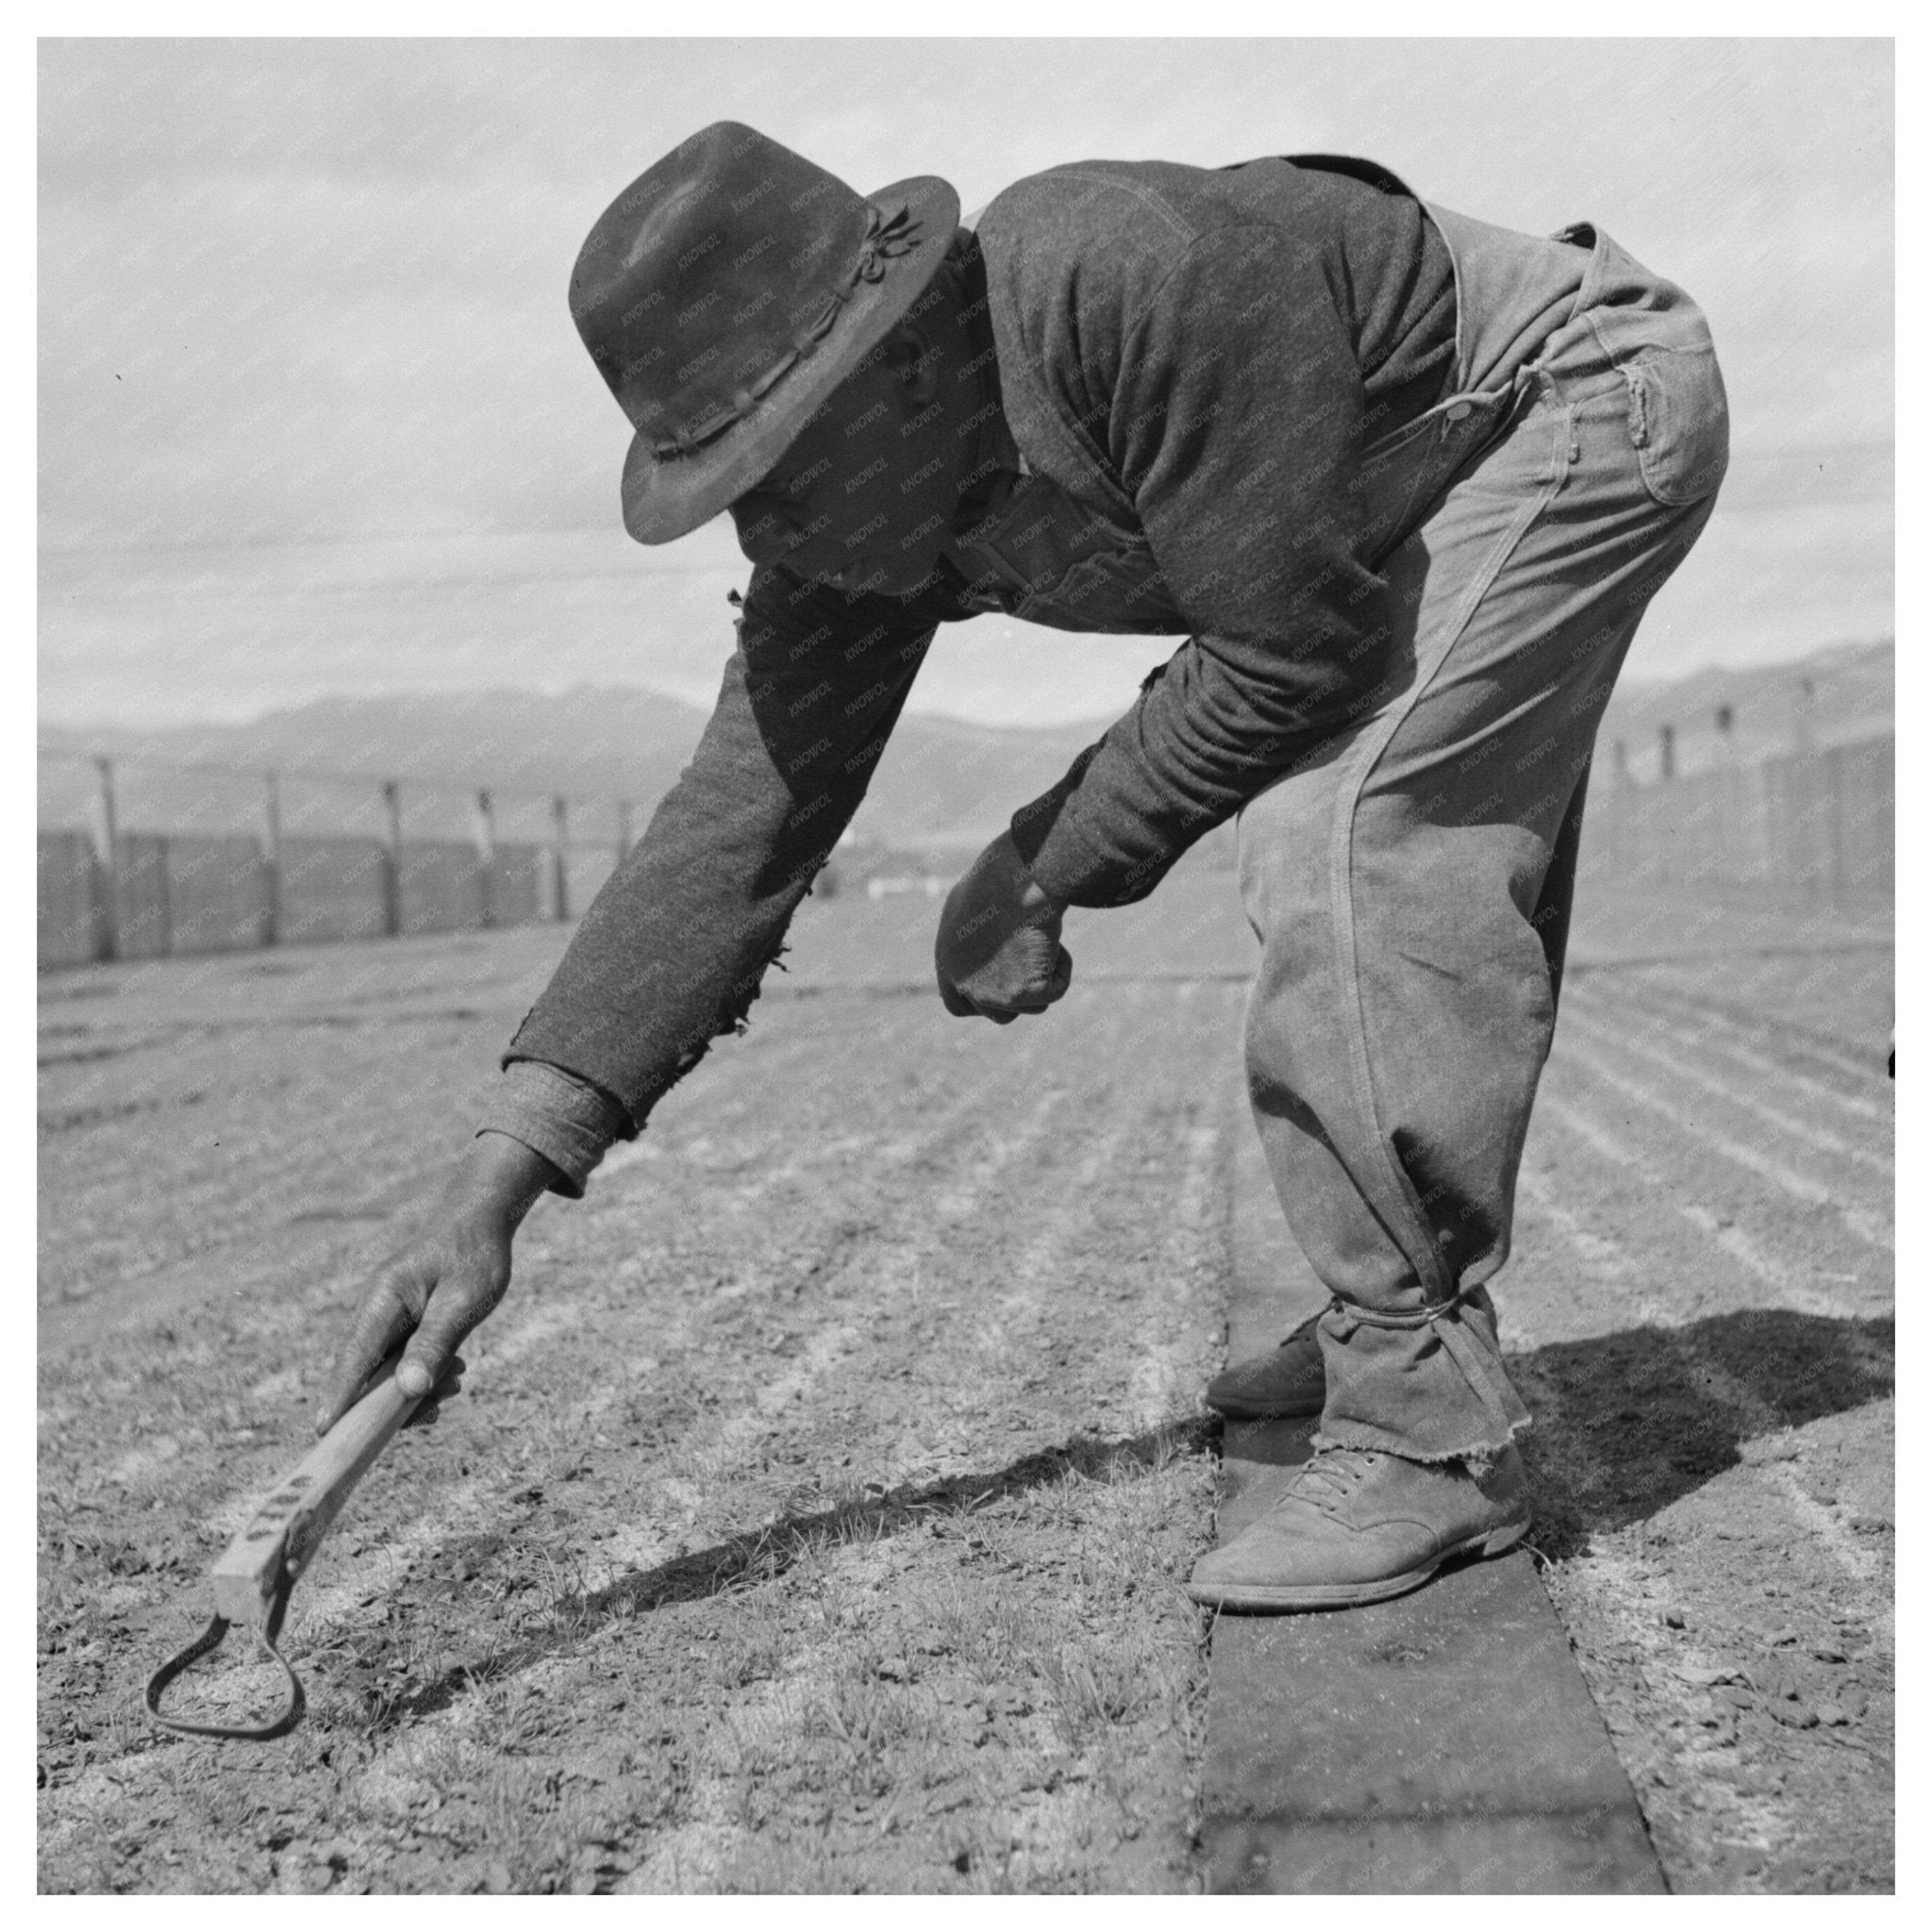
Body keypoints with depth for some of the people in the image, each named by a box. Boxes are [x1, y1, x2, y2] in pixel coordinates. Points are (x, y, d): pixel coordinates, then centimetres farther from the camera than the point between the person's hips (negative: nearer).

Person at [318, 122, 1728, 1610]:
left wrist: (1042, 871, -22)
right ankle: (1400, 1320, 32)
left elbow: (1292, 648, -30)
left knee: (1344, 843, -23)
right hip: (1431, 493, 8)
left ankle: (1431, 1434, -17)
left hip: (1591, 395, -8)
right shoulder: (846, 507, -12)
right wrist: (495, 1186, -20)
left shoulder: (1123, 277, -37)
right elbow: (737, 823, -15)